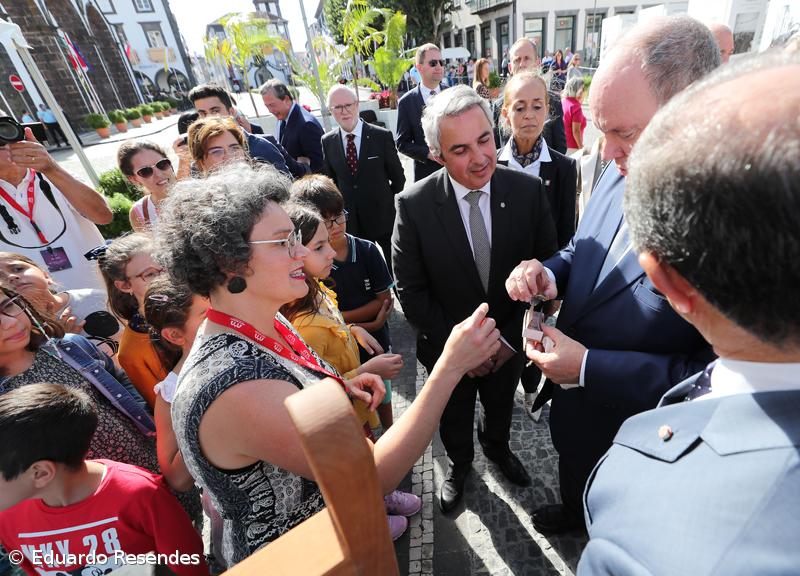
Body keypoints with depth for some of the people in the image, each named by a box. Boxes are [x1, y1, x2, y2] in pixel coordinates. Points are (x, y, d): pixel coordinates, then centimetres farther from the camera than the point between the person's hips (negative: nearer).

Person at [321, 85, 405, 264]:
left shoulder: (382, 136, -9)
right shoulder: (327, 142, 0)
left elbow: (398, 178, -1)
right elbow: (331, 180, 9)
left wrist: (386, 203, 3)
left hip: (383, 216, -2)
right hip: (350, 220, 2)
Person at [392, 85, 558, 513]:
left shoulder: (528, 190, -16)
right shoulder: (414, 205, -22)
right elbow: (411, 290, -16)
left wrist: (511, 336, -14)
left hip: (508, 344, 2)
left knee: (500, 407, 30)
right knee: (454, 418, 26)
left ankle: (496, 446, 64)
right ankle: (459, 462, 58)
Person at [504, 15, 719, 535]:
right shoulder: (625, 172, -9)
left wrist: (589, 368, -29)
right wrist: (551, 272, -16)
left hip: (631, 436, -6)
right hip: (572, 399, 7)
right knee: (575, 485, 36)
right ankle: (572, 515, 68)